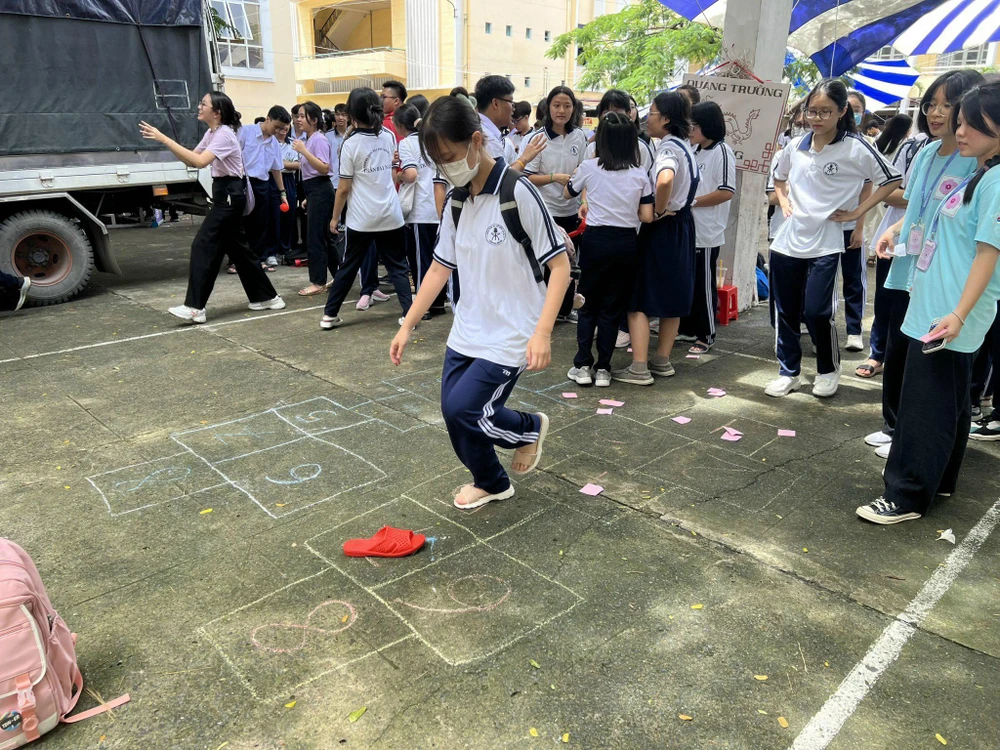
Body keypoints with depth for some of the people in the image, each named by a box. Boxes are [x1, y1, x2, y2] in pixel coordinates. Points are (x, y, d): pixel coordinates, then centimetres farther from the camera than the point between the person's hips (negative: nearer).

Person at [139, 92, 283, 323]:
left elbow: (199, 162, -31)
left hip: (230, 194, -10)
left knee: (203, 245, -11)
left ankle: (195, 308, -8)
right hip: (225, 192, 10)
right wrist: (166, 141, -2)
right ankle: (266, 297, 22)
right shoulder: (211, 134, 12)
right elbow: (190, 160, 14)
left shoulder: (224, 134, -18)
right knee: (236, 247, 13)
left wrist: (164, 139, -30)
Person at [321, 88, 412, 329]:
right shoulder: (389, 136, 2)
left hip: (361, 218, -2)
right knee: (397, 267, 9)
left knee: (348, 267, 9)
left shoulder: (351, 144, -10)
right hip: (391, 214, 2)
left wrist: (334, 218, 2)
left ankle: (330, 315, 18)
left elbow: (344, 188, -8)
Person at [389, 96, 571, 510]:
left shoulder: (517, 192, -16)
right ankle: (491, 483, 36)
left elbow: (559, 264, -15)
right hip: (467, 330, 7)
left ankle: (529, 429, 19)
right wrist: (407, 325, 8)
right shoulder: (457, 200, 4)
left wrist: (542, 332, -24)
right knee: (455, 412, 9)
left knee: (464, 409, -13)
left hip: (510, 333, -7)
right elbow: (441, 266, 11)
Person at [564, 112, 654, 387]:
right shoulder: (640, 173, -2)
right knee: (612, 307, 9)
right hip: (626, 243, 1)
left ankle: (582, 366, 9)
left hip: (595, 240, -1)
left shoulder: (589, 167, -4)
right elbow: (646, 216, -3)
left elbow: (568, 193, 14)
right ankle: (602, 369, 11)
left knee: (589, 304, 12)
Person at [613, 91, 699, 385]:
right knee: (672, 296, 14)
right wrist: (666, 209, 10)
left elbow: (665, 179, -38)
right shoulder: (684, 146, 12)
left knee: (638, 298, -5)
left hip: (661, 229, -10)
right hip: (682, 226, 10)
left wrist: (658, 211, -23)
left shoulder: (668, 146, -17)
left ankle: (639, 368, -5)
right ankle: (662, 360, 23)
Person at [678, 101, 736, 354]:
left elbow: (727, 191, -18)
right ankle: (687, 327, 27)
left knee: (704, 285, 1)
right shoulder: (694, 151, 13)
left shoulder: (721, 151, -10)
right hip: (687, 229, 8)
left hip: (706, 232, -8)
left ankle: (707, 335, 13)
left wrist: (692, 201, -16)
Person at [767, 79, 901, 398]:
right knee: (785, 311, 7)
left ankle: (829, 371, 18)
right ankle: (788, 373, 22)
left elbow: (891, 180, -1)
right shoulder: (795, 146, 7)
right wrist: (784, 201, 10)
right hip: (788, 240, 5)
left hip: (825, 243, -4)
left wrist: (857, 212, -5)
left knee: (817, 312, -7)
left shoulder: (855, 148, -7)